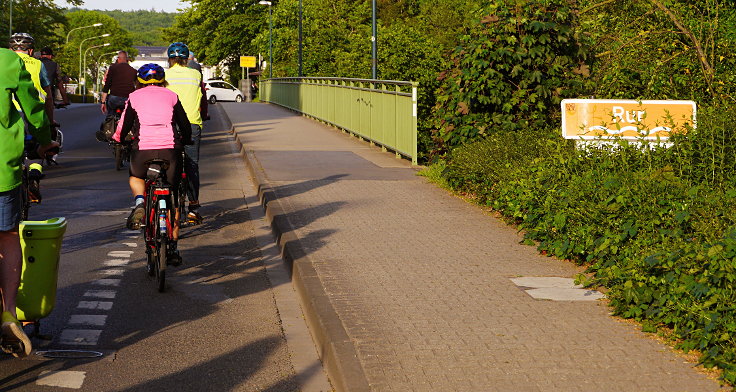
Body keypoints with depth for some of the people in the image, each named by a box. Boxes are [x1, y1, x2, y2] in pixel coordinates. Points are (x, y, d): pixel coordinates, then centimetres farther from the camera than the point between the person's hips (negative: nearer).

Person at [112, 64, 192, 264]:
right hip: (170, 149, 1)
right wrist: (185, 140, 39)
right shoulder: (171, 96, 17)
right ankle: (173, 248, 9)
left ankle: (139, 202, 0)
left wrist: (117, 140, 34)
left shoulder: (134, 97, 14)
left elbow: (124, 126, 13)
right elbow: (185, 126, 19)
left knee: (135, 177, 32)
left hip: (143, 149, -1)